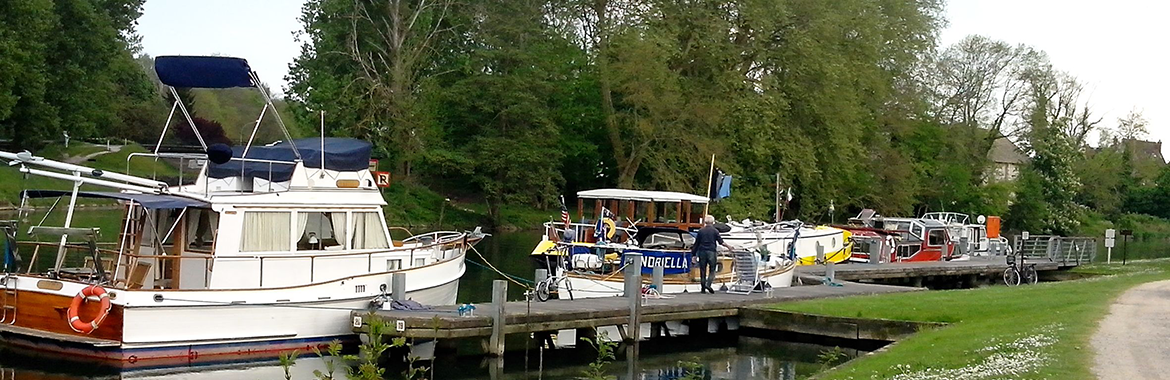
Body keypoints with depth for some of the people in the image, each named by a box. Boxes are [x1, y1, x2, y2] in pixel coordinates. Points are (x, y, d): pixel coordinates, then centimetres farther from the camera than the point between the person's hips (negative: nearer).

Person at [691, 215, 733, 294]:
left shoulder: (701, 231, 6)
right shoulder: (715, 231, -1)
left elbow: (696, 243, 7)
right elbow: (721, 242, -2)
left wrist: (693, 253, 13)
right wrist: (728, 246, 14)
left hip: (702, 252, 2)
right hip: (711, 252, -2)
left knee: (702, 270, 7)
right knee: (712, 270, 4)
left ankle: (703, 288, 7)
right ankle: (708, 284, -16)